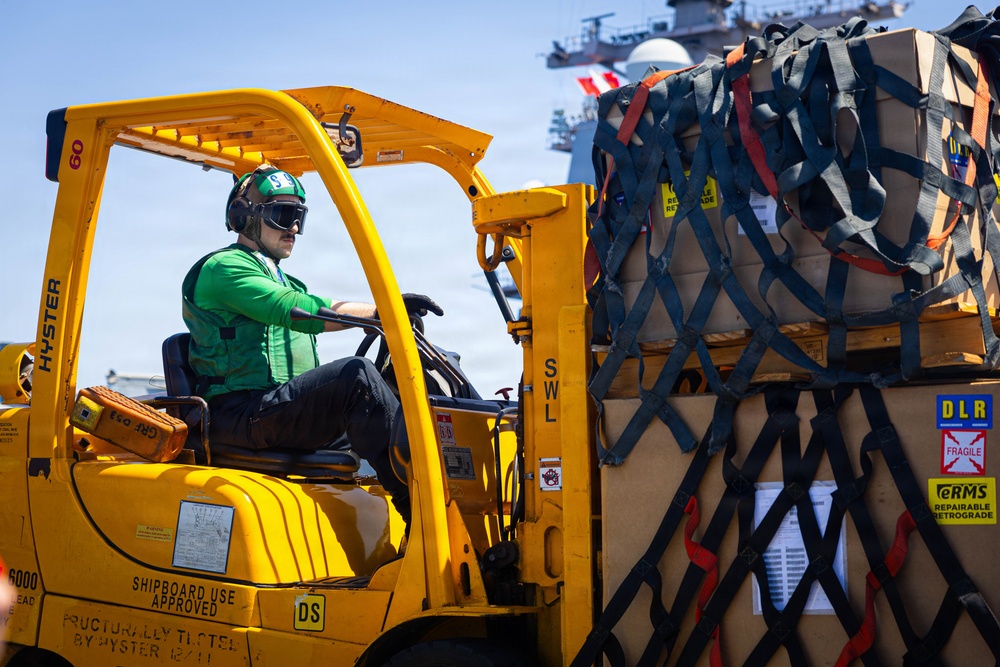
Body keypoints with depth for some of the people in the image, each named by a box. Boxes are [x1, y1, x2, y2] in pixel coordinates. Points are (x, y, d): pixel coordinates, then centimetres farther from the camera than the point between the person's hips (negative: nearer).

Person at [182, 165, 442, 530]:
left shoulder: (284, 281, 29)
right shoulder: (224, 267, -3)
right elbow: (298, 312, -19)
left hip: (288, 414, 9)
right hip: (243, 414, -9)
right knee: (356, 375, -28)